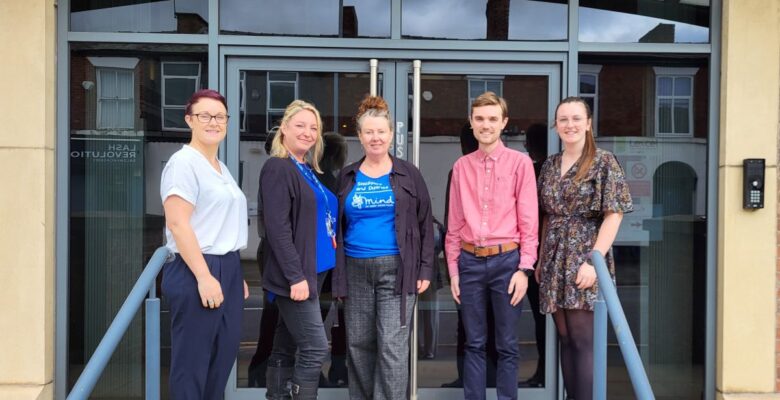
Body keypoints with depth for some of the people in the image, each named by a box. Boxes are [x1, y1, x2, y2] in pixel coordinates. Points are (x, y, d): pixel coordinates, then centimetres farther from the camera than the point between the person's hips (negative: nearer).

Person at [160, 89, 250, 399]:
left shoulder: (221, 168, 17)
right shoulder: (183, 162, -11)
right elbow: (177, 224, -19)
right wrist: (204, 276, -23)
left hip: (228, 270, 9)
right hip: (196, 272, -9)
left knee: (222, 359, 14)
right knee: (192, 364, 0)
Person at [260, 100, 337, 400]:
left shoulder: (308, 169, 14)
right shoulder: (278, 167, -12)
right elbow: (277, 227, -19)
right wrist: (296, 276, -21)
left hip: (313, 270, 8)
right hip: (294, 275, -8)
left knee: (286, 349, 13)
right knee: (315, 348, -7)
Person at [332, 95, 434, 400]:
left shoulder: (408, 175, 2)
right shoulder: (347, 176, 8)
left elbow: (425, 224, 4)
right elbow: (337, 225, 12)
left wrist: (425, 269, -2)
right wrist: (337, 271, 6)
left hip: (396, 269, -3)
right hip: (355, 270, 3)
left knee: (392, 345, -5)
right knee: (358, 344, 10)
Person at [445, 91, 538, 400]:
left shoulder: (520, 163, 0)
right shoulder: (461, 166, 8)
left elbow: (528, 220, -3)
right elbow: (454, 222, 9)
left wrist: (524, 268, -8)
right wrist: (453, 269, 7)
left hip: (506, 260, -2)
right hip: (470, 262, 2)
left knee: (507, 346, 7)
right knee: (474, 343, 11)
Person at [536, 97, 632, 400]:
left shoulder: (604, 162, -4)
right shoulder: (550, 165, 12)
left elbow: (614, 215, -10)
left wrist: (594, 260, -17)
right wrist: (541, 260, 11)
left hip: (584, 260, -5)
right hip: (555, 263, 6)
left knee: (584, 341, -4)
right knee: (565, 339, 11)